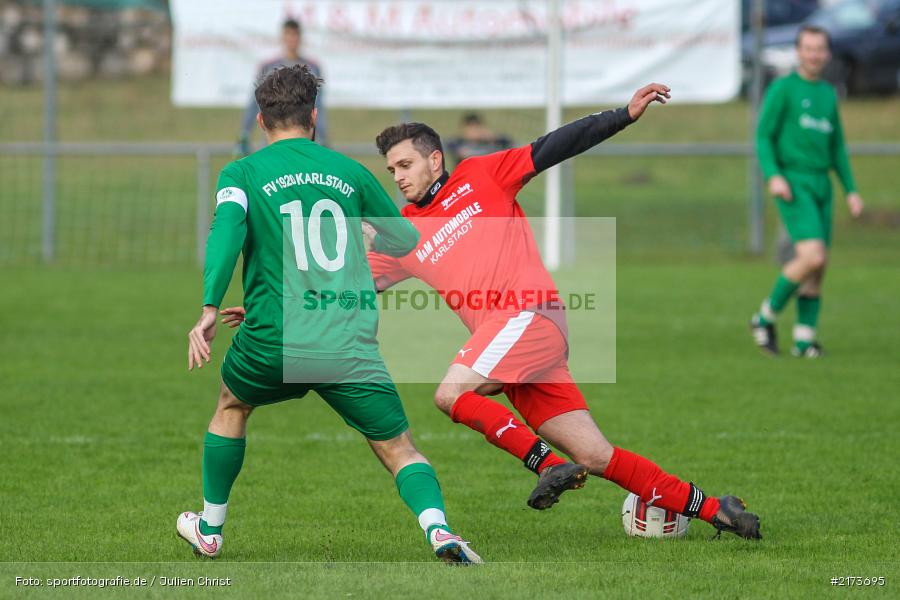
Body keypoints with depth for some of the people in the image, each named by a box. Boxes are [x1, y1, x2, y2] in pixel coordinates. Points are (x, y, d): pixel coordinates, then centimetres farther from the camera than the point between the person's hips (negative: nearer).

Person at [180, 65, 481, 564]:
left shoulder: (241, 173, 5)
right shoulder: (348, 171, 12)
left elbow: (227, 229, -14)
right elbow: (405, 241, 22)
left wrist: (209, 309, -19)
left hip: (273, 339, 0)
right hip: (351, 346, 0)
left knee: (232, 406, 31)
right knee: (399, 449, 4)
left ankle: (209, 530, 38)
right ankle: (437, 527, -24)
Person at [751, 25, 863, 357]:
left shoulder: (828, 94, 18)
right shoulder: (782, 88, -2)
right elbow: (763, 136, -5)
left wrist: (851, 190, 15)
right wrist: (773, 176, -20)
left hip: (821, 186, 7)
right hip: (793, 185, -7)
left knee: (817, 269, 2)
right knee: (813, 257, -20)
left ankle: (804, 339, 7)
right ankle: (766, 317, -5)